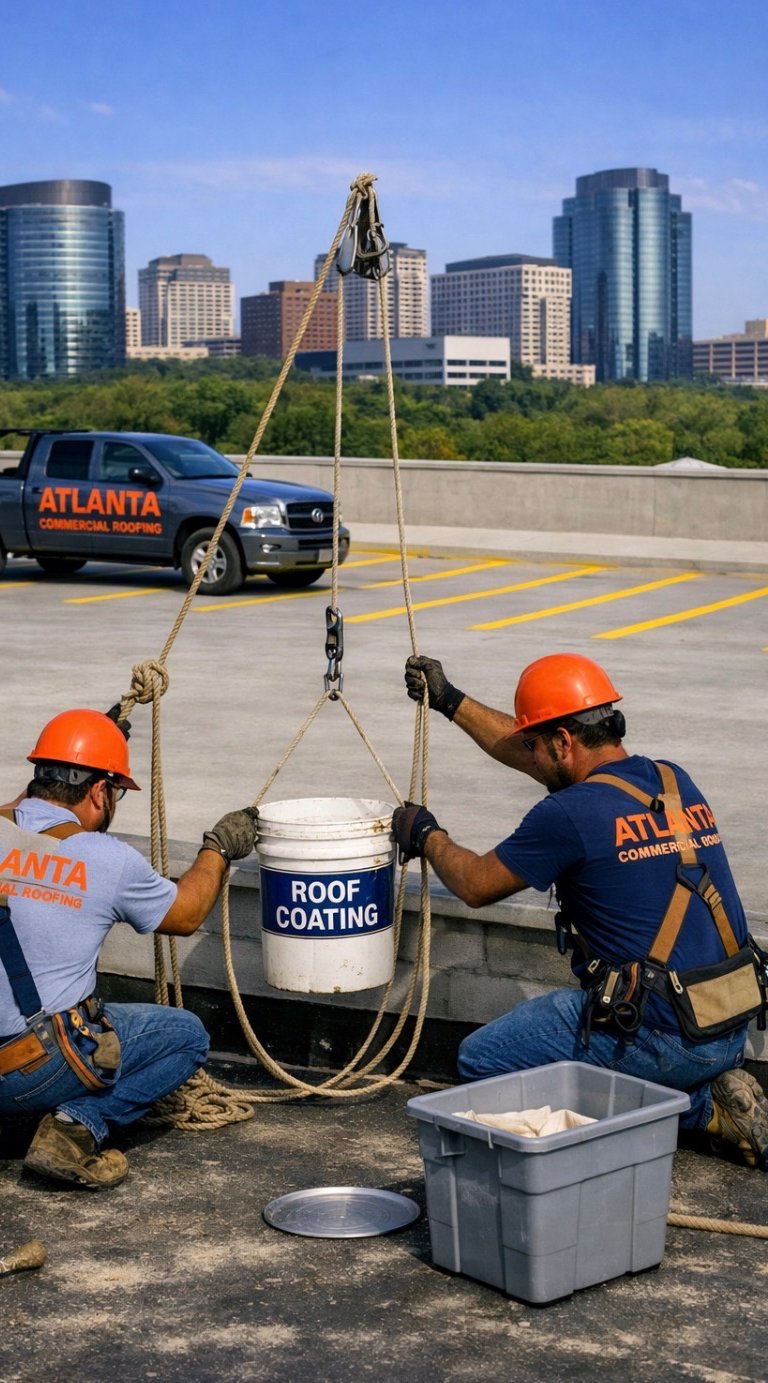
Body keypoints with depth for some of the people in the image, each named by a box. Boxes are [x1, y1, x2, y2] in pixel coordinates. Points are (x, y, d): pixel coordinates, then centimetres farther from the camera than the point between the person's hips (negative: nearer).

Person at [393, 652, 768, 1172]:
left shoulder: (573, 813, -14)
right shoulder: (675, 782, 11)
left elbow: (477, 885, 2)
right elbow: (551, 761, 25)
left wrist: (426, 835, 21)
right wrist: (452, 702, 30)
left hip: (661, 1038, -9)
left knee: (481, 1061, 3)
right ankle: (710, 1095, 9)